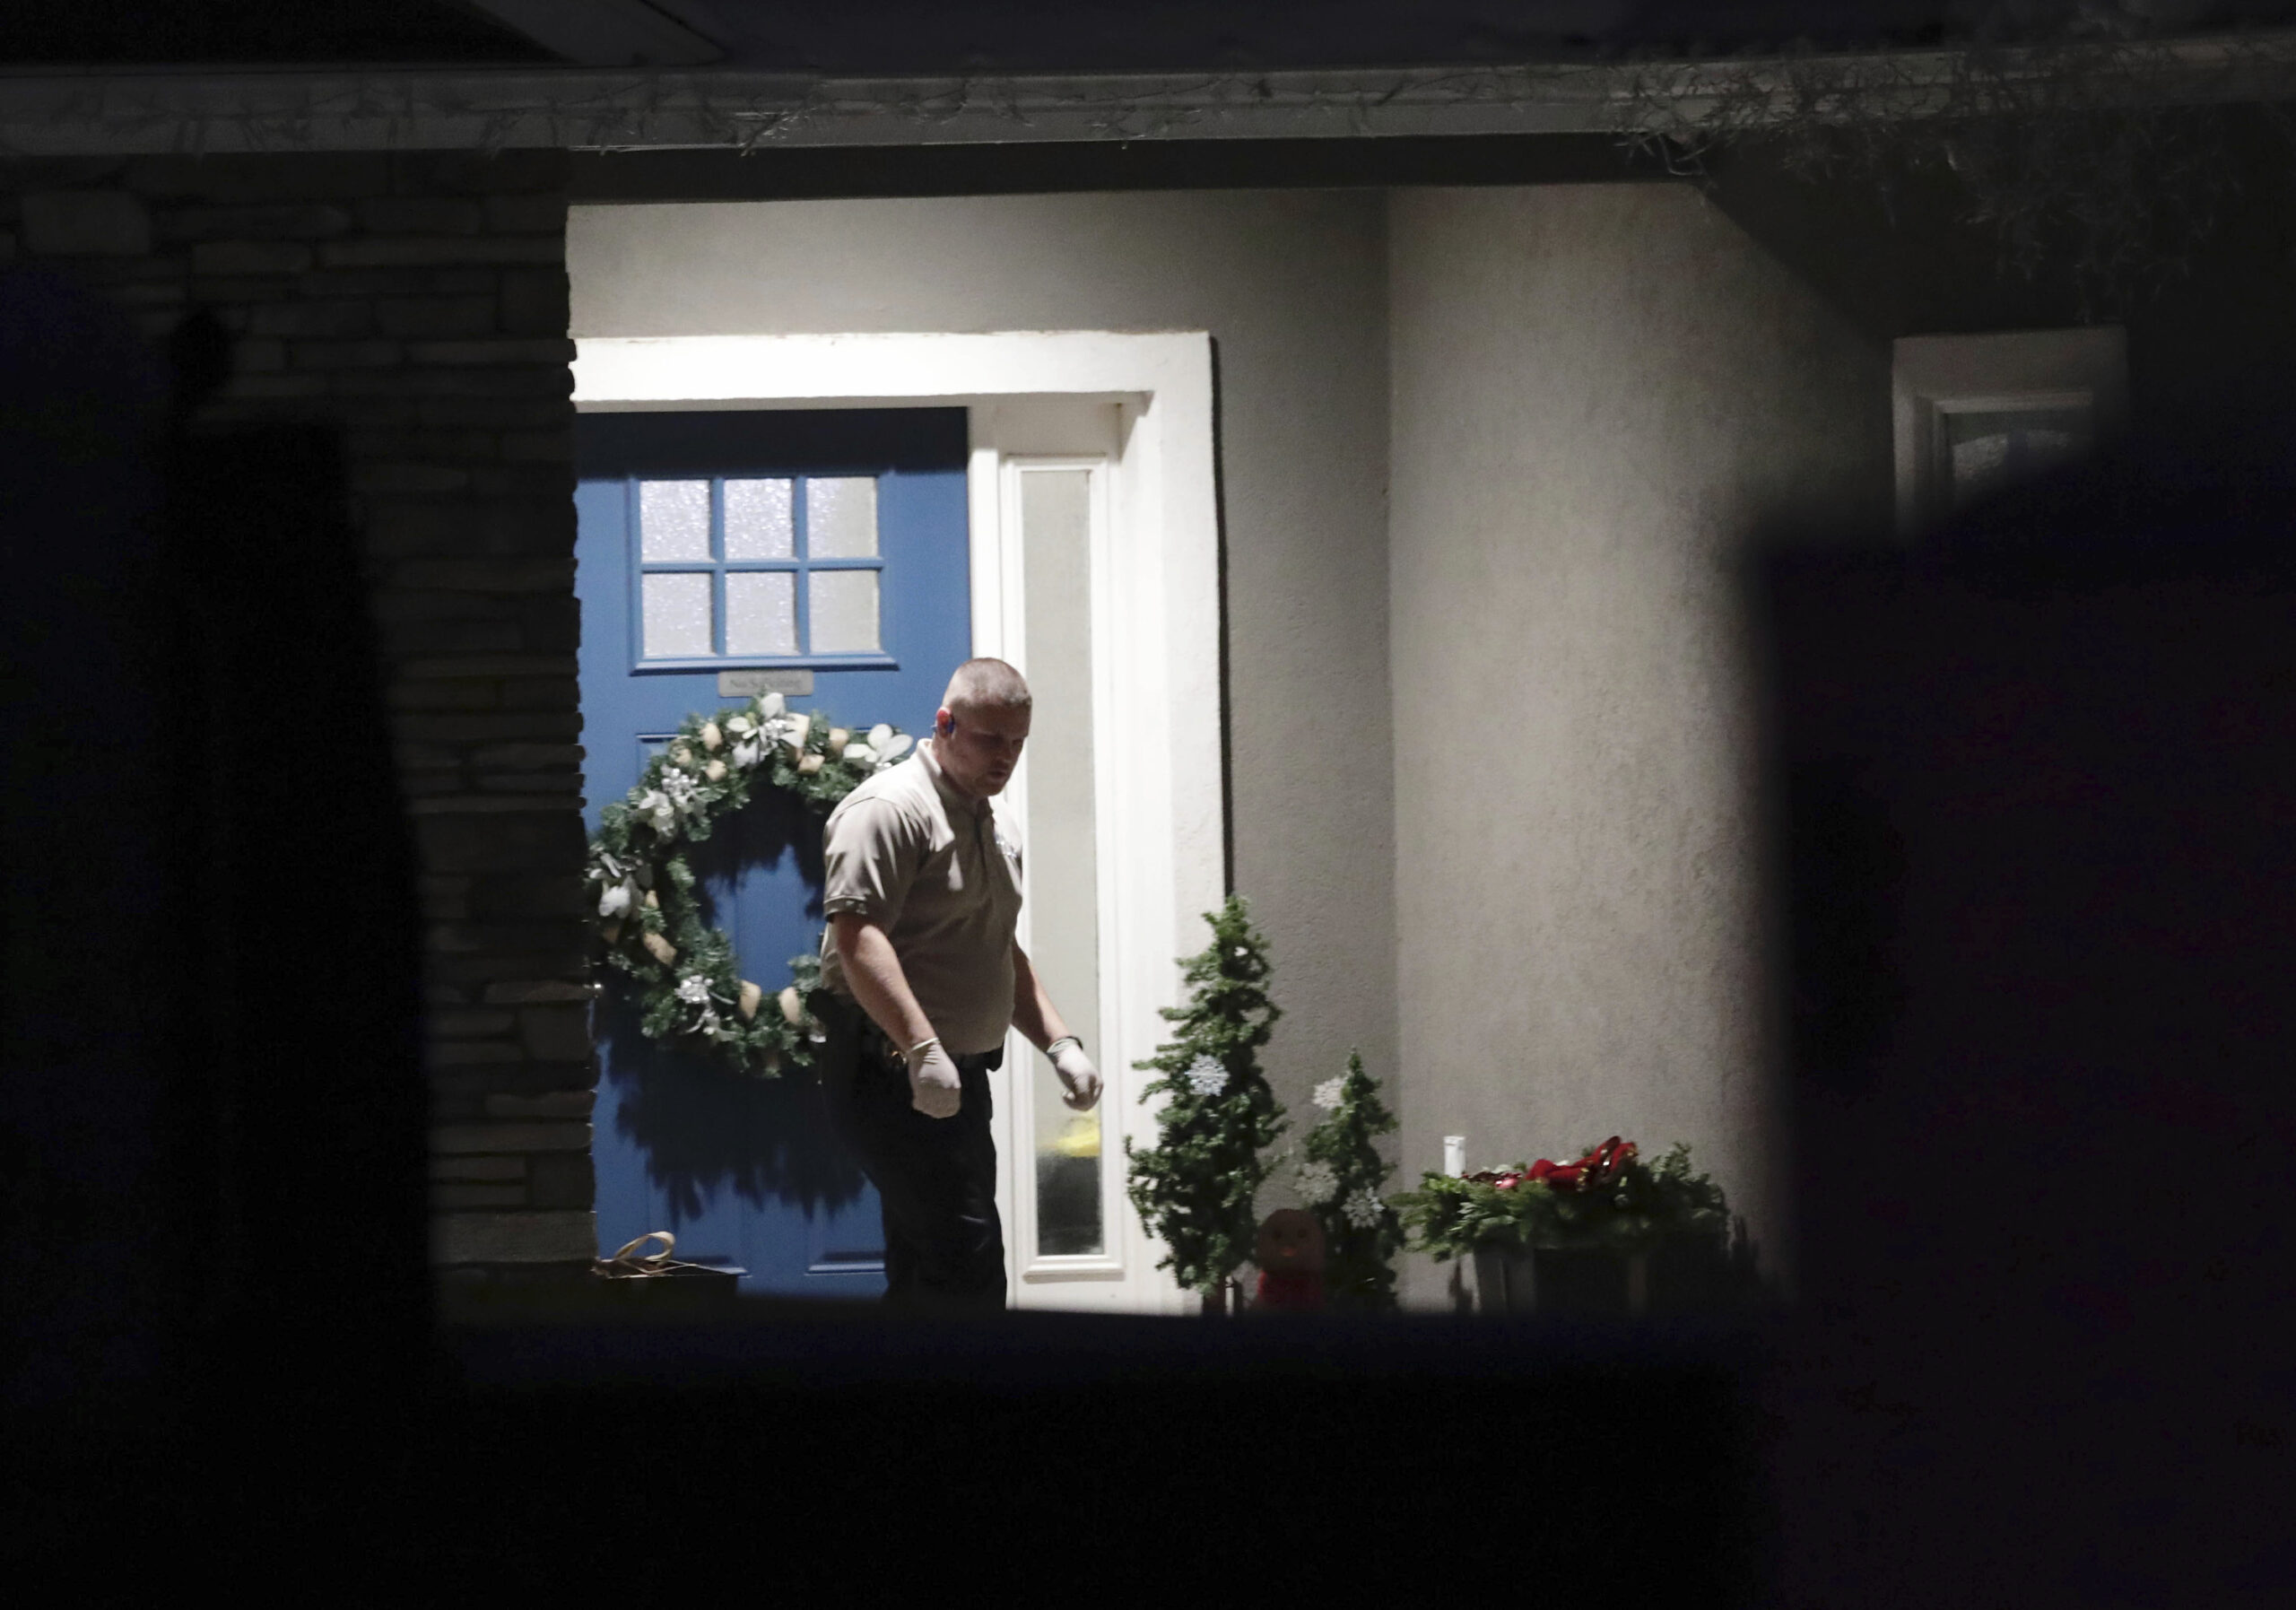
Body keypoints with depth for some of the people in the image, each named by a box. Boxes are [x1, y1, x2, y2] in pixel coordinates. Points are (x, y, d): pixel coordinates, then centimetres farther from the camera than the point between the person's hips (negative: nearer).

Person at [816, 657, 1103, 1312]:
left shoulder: (987, 825, 20)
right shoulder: (891, 809, -12)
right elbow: (857, 937, -24)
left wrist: (1060, 1044, 17)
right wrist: (922, 1049, -33)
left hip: (956, 1080, 10)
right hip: (895, 1078, -10)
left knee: (925, 1272, 10)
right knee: (967, 1263, -17)